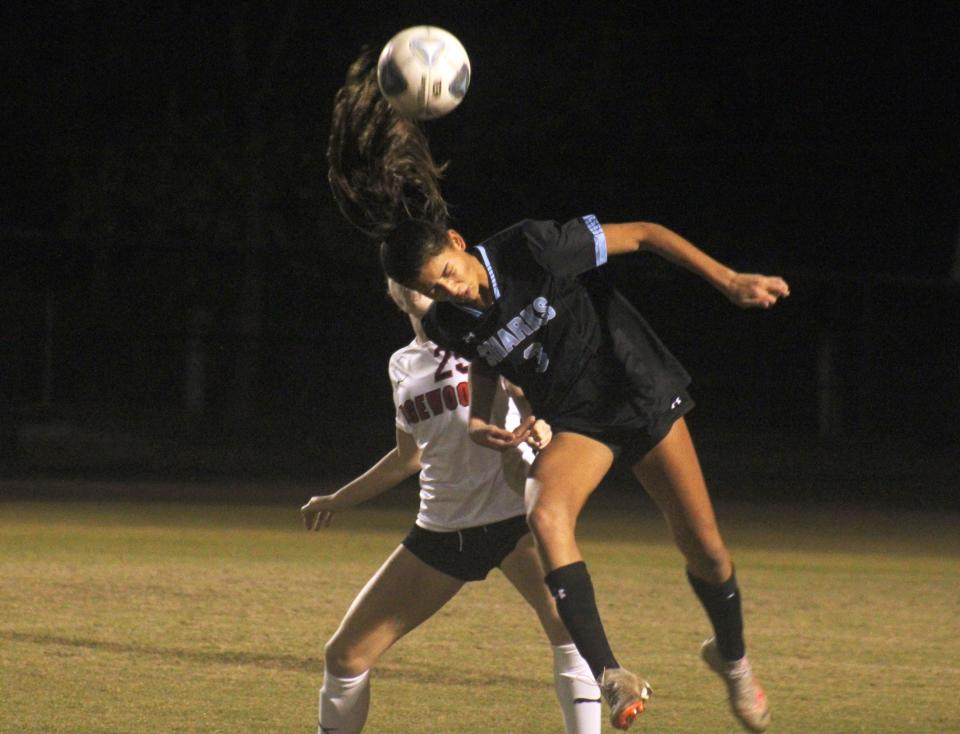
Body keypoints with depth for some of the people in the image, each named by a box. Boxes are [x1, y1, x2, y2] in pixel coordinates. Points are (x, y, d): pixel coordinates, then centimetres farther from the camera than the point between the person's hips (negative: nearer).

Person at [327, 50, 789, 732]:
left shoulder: (535, 249, -27)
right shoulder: (448, 325, -13)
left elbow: (646, 235, -17)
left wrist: (729, 281, -20)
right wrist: (479, 418, -9)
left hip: (643, 392, -2)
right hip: (574, 420, 2)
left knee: (704, 548, 5)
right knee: (546, 514, -30)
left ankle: (732, 656, 37)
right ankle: (609, 675, -34)